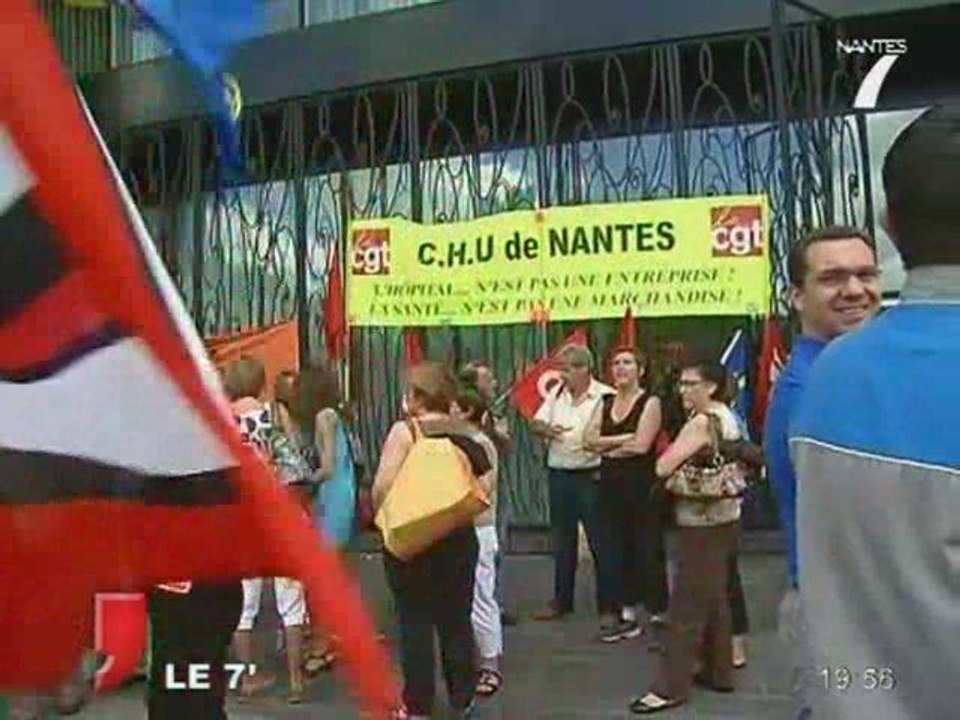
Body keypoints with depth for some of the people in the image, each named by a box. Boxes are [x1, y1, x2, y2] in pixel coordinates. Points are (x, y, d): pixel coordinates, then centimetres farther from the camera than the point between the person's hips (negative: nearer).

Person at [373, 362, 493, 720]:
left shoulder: (405, 430, -11)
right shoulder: (469, 433, 2)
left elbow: (383, 487, -19)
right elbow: (485, 487, 0)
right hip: (459, 537, 4)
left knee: (415, 623, 7)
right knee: (456, 620, 15)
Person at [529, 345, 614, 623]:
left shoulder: (606, 396, -10)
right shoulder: (557, 394, 9)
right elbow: (535, 423, 10)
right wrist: (547, 430, -10)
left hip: (591, 476, -6)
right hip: (559, 475, 6)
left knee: (600, 543, 3)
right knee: (562, 542, 15)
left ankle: (607, 604, 15)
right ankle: (561, 601, 28)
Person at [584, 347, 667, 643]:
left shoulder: (650, 402, -4)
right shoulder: (605, 403, 13)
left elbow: (641, 445, -15)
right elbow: (590, 439, 0)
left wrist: (608, 447, -3)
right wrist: (625, 438, -11)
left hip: (641, 482, -6)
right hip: (611, 484, 6)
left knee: (647, 550, -1)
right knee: (616, 549, 9)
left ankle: (658, 615, 8)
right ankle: (626, 613, 21)